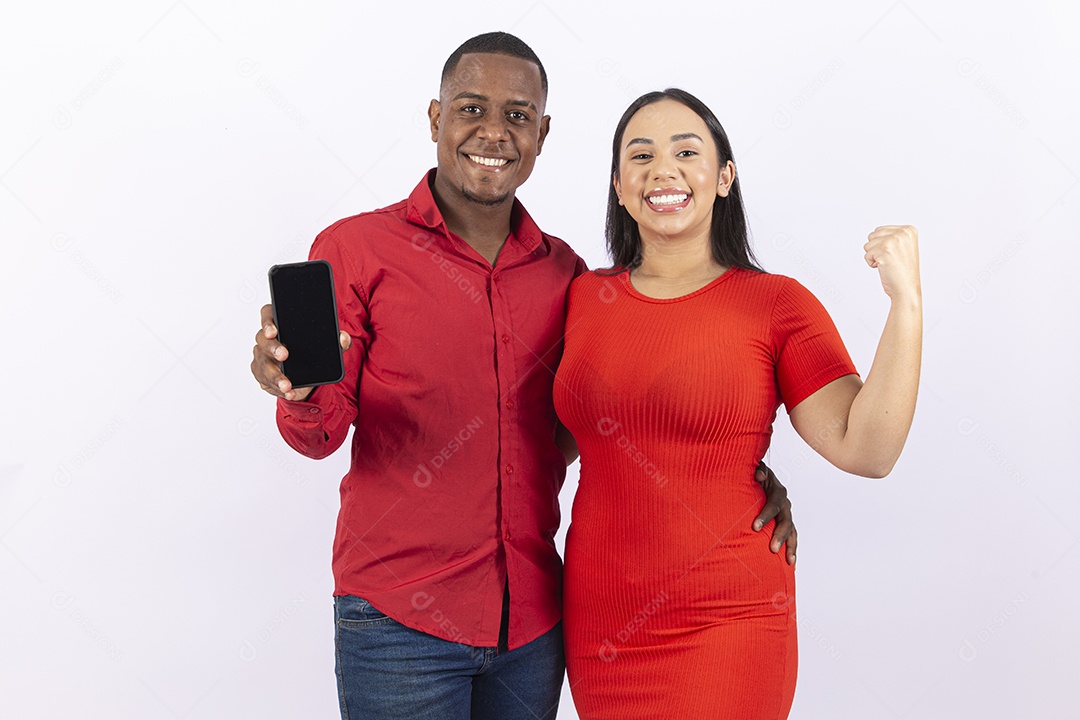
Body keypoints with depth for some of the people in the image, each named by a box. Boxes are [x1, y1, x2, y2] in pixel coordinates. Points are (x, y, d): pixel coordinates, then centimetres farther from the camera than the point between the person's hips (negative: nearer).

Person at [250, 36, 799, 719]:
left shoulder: (564, 272, 4)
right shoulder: (356, 249, -6)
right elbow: (323, 432, -6)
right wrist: (301, 393, -30)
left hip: (534, 623, 4)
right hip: (397, 620, -3)